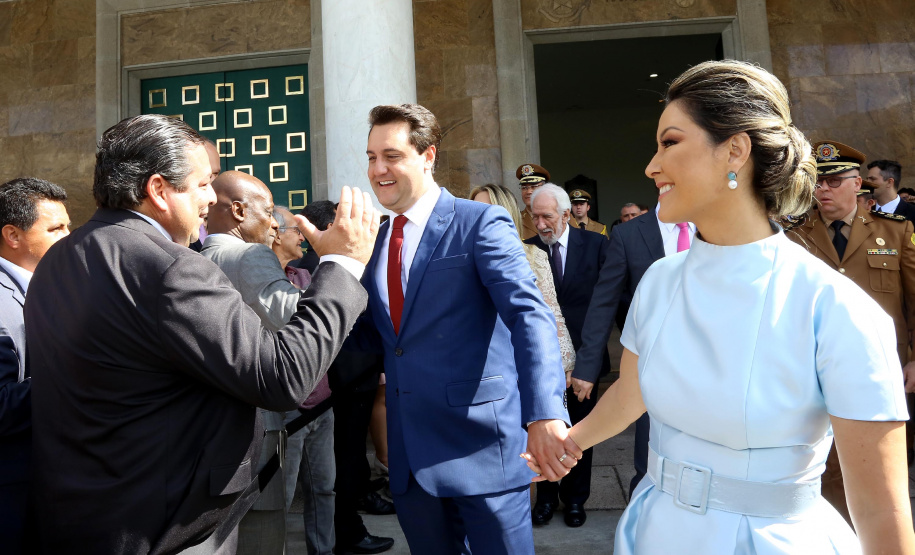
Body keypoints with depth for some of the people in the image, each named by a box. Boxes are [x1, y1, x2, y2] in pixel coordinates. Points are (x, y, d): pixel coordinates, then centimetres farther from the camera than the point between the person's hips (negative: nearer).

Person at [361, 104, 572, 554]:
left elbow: (530, 314, -20)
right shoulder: (375, 242, 11)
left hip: (482, 447, -5)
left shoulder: (481, 223, -8)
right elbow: (378, 335, 15)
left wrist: (545, 414, -34)